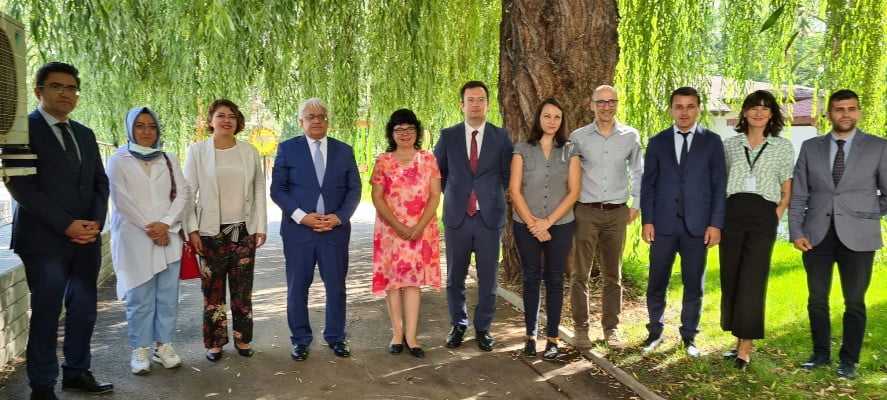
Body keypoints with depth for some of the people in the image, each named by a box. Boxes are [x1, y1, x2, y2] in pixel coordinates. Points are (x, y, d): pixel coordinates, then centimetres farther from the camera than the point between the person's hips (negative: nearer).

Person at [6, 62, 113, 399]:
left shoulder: (85, 134, 15)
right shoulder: (23, 129, -4)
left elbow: (100, 183, 15)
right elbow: (20, 185, -12)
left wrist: (95, 222, -3)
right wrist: (66, 225, -16)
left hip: (86, 240, 6)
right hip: (45, 240, -5)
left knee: (84, 311, 10)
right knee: (46, 315, 2)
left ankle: (76, 372, 24)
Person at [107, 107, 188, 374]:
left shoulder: (169, 160, 12)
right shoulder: (118, 160, 2)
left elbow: (182, 193, 4)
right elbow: (121, 200, -6)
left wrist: (165, 224, -10)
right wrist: (149, 228, -11)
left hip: (168, 237, 3)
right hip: (135, 239, -3)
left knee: (168, 295, 3)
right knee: (140, 298, -1)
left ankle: (163, 345, 14)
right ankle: (140, 349, 10)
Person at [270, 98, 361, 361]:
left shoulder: (344, 151, 8)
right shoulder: (287, 149, 3)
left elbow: (354, 189, 5)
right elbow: (277, 189, -2)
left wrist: (339, 217, -10)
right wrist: (301, 216, -14)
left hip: (335, 229, 1)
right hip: (298, 229, -1)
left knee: (336, 287, 8)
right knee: (297, 288, 6)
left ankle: (335, 337, 23)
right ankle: (300, 340, 21)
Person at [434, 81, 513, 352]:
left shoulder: (501, 136, 2)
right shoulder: (448, 136, 3)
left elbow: (508, 174, 9)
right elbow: (437, 171, 14)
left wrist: (492, 195, 5)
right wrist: (452, 195, 10)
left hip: (490, 217, 0)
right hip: (457, 216, 1)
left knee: (488, 277, 5)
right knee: (455, 277, 9)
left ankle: (483, 328, 20)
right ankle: (458, 325, 25)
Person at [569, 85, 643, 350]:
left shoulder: (630, 136, 4)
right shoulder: (578, 137, 0)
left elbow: (638, 173, 14)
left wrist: (636, 204, 9)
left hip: (617, 212, 1)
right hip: (585, 211, -1)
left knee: (612, 275, 8)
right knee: (580, 273, 1)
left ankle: (611, 327, 18)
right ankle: (581, 328, 11)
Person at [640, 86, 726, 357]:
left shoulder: (712, 141, 4)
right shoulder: (657, 142, 7)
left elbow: (719, 185, 2)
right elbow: (648, 184, 6)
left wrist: (716, 223, -5)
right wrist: (647, 220, -3)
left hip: (697, 225, -1)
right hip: (663, 224, 1)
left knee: (694, 284, 6)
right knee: (656, 283, 5)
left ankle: (689, 336, 21)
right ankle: (655, 332, 21)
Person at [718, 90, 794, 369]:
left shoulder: (783, 147, 7)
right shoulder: (729, 145, 10)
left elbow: (787, 191, 8)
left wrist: (777, 216, -4)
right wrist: (717, 216, 4)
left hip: (763, 216, -2)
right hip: (732, 214, 2)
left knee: (752, 280, -6)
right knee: (730, 278, 4)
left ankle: (746, 347, -3)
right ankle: (739, 340, 15)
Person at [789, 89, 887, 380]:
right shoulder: (810, 147, 6)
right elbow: (798, 194, 4)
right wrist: (796, 232, -3)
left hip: (857, 236, -2)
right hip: (817, 234, 2)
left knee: (854, 302, 5)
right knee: (817, 299, 9)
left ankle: (849, 360, 18)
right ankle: (821, 353, 24)